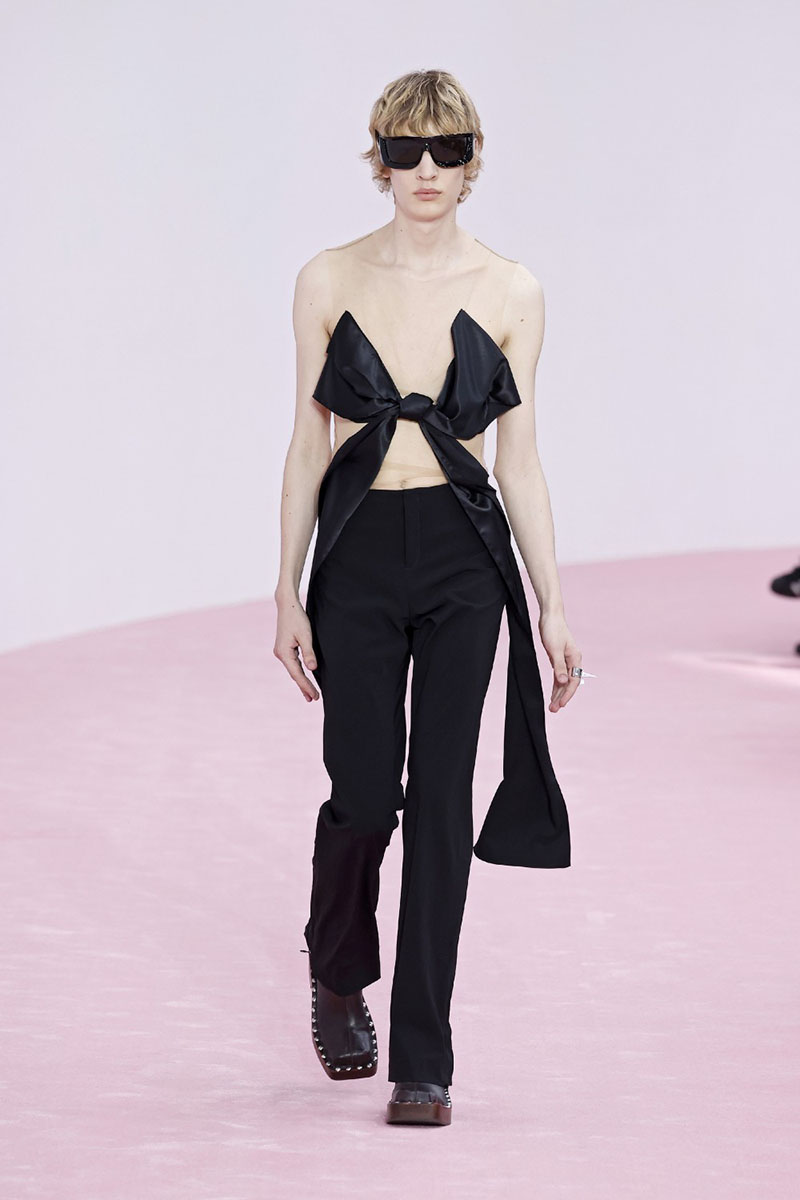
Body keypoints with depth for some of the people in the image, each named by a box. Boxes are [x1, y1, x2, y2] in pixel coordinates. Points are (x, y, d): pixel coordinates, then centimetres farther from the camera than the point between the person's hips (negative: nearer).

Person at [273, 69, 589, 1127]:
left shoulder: (508, 292, 1)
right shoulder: (330, 281, 1)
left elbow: (519, 459, 4)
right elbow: (309, 445, 3)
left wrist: (552, 604, 1)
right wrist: (288, 595, 0)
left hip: (465, 559, 0)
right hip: (357, 553, 0)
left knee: (441, 799, -2)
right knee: (364, 792, -1)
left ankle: (422, 1059, 5)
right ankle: (337, 974, 32)